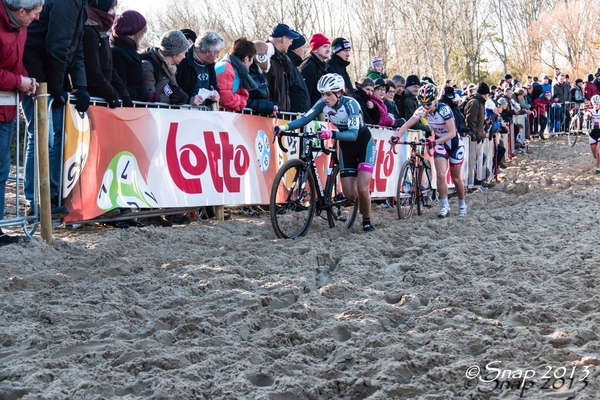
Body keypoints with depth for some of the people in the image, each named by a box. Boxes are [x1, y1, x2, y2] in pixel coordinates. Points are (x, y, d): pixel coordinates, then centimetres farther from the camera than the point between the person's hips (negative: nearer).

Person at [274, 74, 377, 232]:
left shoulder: (350, 104, -29)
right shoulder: (323, 103, -15)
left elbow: (353, 134, -39)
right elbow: (305, 118, -18)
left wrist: (332, 134, -56)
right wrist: (285, 127, -35)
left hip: (364, 143, -5)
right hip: (345, 146, 5)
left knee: (362, 189, -18)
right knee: (349, 195, -2)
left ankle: (367, 222, 6)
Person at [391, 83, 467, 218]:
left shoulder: (444, 109, -28)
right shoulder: (422, 110, -15)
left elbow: (452, 133, -33)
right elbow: (407, 125, -20)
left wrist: (435, 142, -45)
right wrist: (397, 137, -39)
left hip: (454, 143, -3)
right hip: (439, 143, 3)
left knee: (456, 178, 8)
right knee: (440, 175, -15)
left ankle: (462, 204, 30)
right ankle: (445, 206, -3)